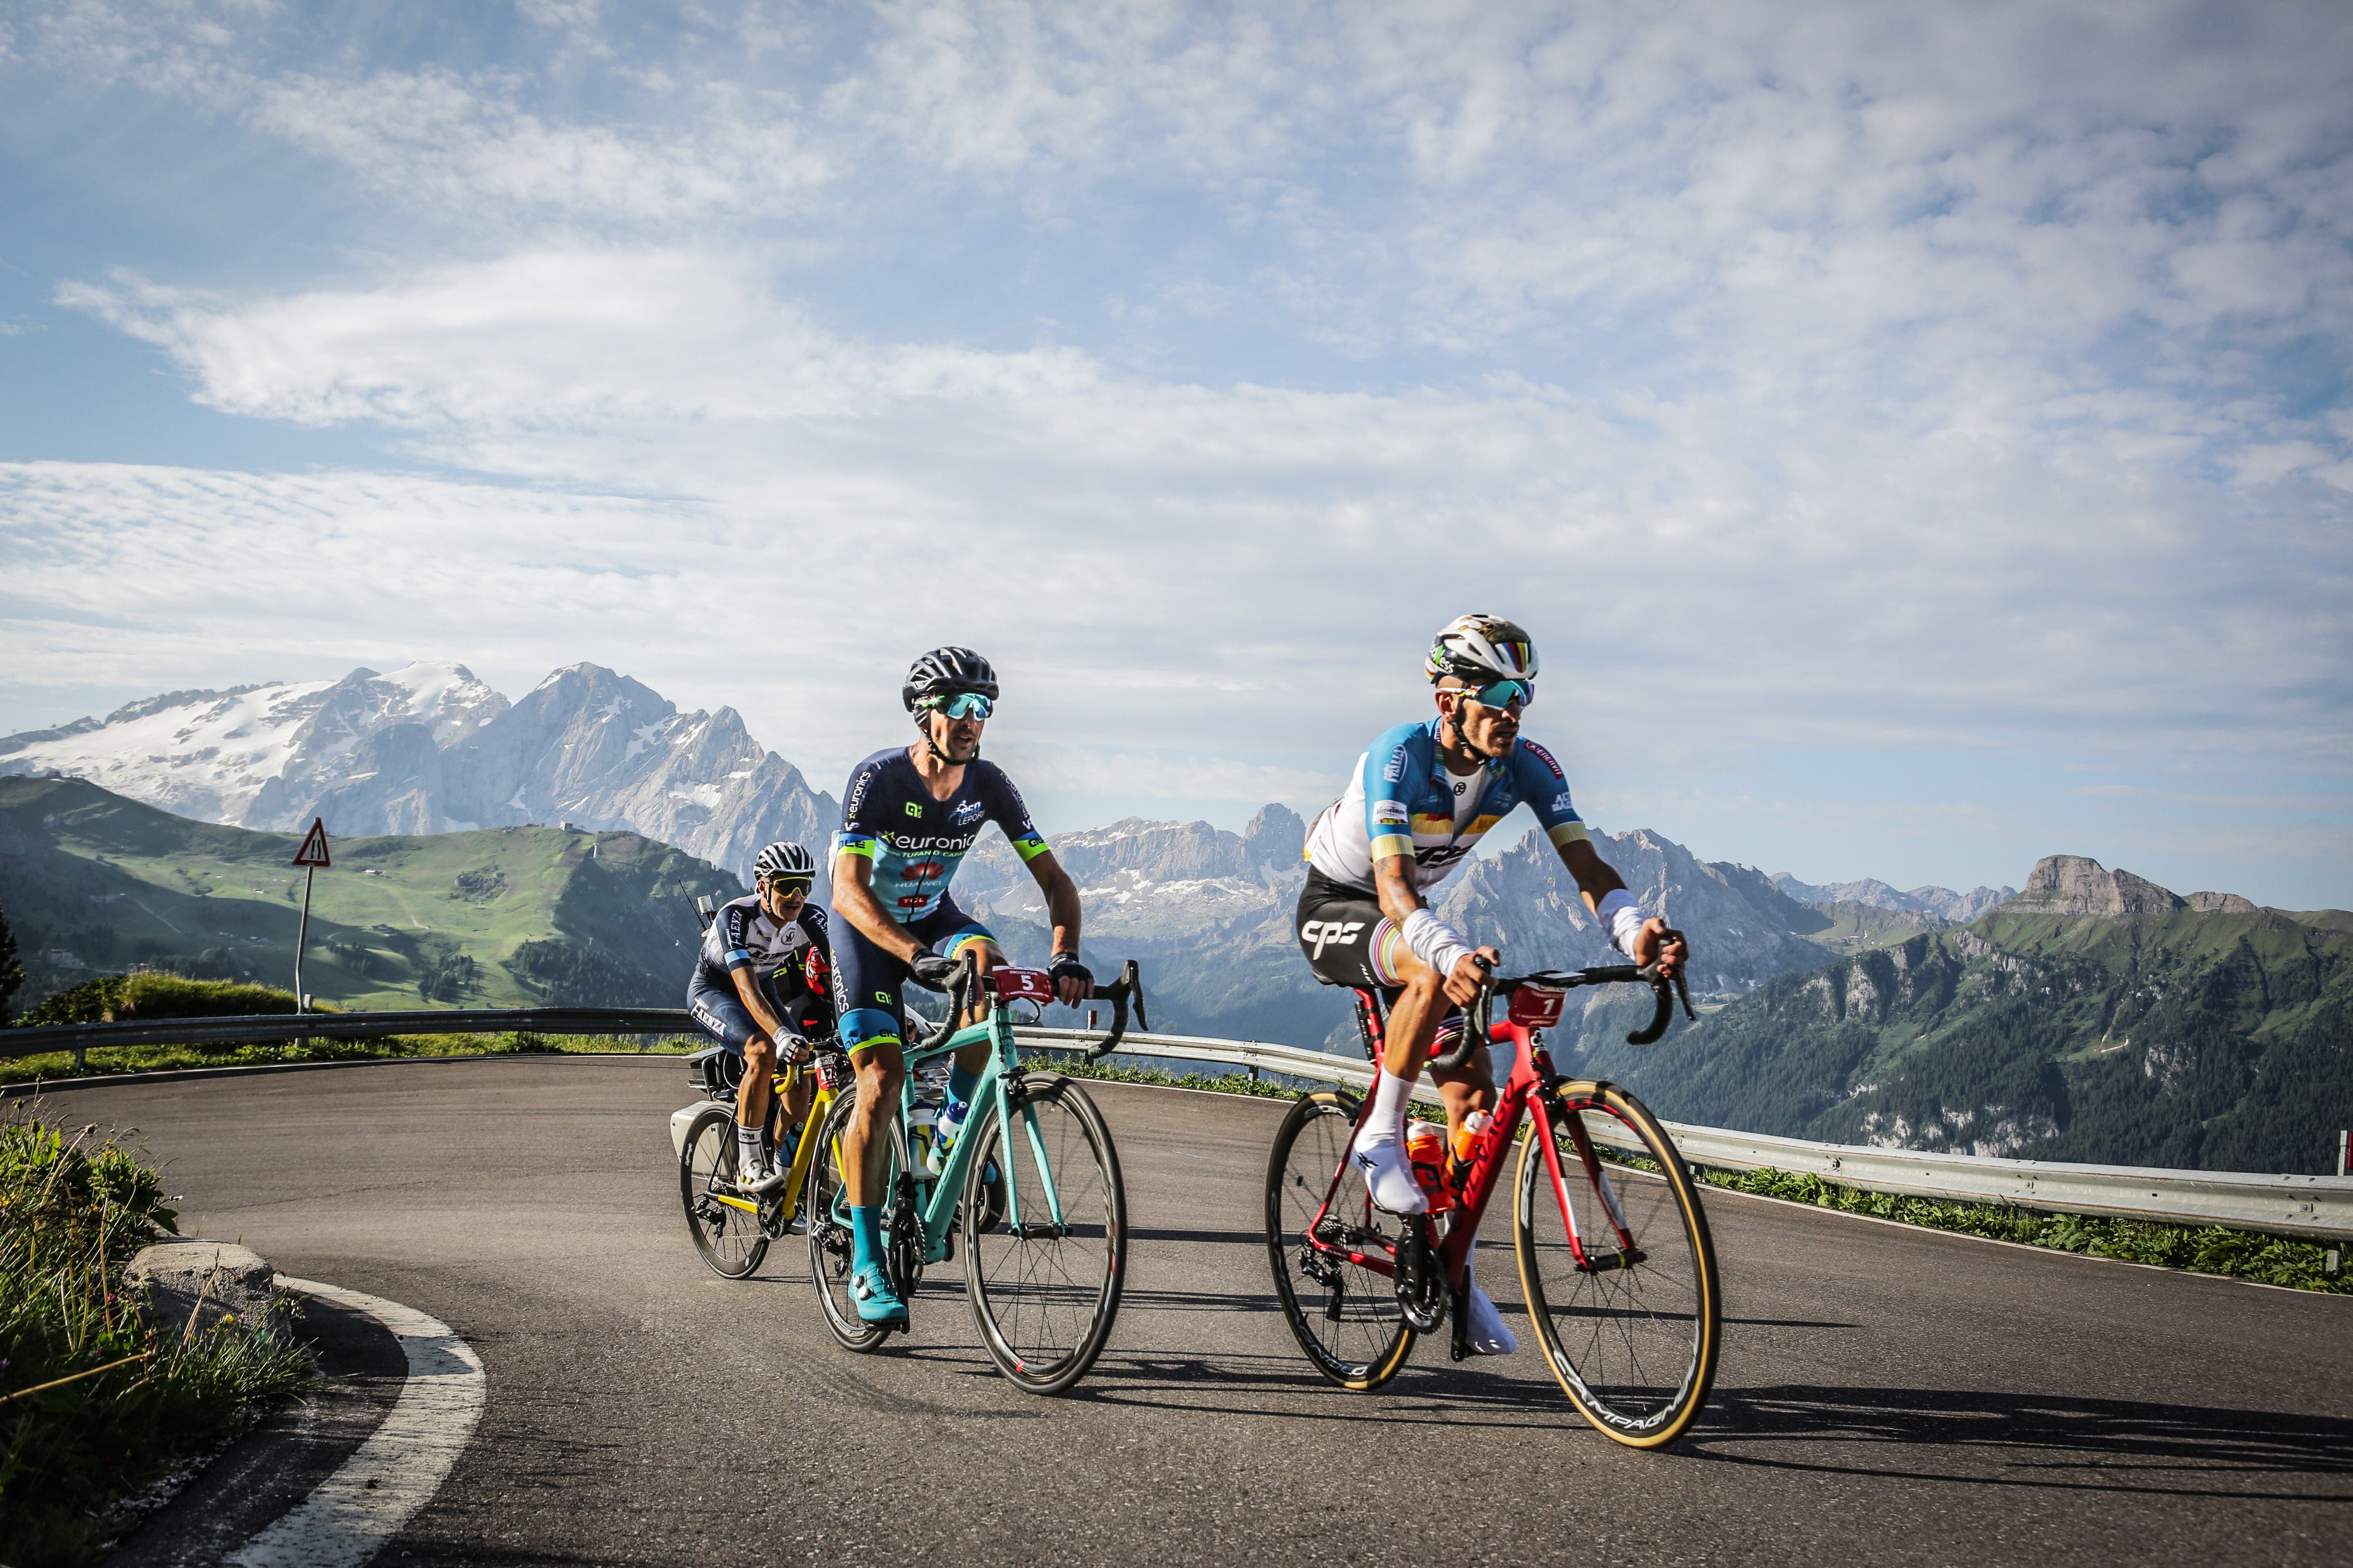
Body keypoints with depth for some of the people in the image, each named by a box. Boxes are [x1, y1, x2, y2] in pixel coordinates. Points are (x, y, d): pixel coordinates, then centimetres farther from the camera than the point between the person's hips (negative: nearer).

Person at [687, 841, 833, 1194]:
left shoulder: (811, 919, -20)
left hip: (766, 986, 5)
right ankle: (748, 1165, -23)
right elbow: (747, 989, -43)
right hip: (713, 990, -5)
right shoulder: (737, 916, -33)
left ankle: (783, 1166, 6)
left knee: (799, 1067, -14)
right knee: (763, 1051, -31)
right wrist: (781, 1033, -58)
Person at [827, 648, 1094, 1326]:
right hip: (867, 927, -3)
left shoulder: (988, 785, -15)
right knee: (881, 1081, -15)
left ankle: (955, 1125, -10)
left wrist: (1066, 957, -31)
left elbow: (1054, 877, -13)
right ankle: (866, 1263, -8)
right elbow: (848, 893, -35)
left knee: (986, 963, -32)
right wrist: (918, 957, -49)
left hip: (932, 915, 3)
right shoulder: (879, 778, -27)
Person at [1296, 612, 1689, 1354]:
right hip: (1336, 907, -6)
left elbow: (1585, 862, -22)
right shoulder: (1400, 754, -32)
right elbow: (1393, 885, -41)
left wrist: (1635, 930, -44)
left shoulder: (1527, 765, -16)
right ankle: (1379, 1139, -20)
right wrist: (1451, 952, -61)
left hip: (1408, 915, 6)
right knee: (1435, 976, -38)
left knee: (1476, 1097, -3)